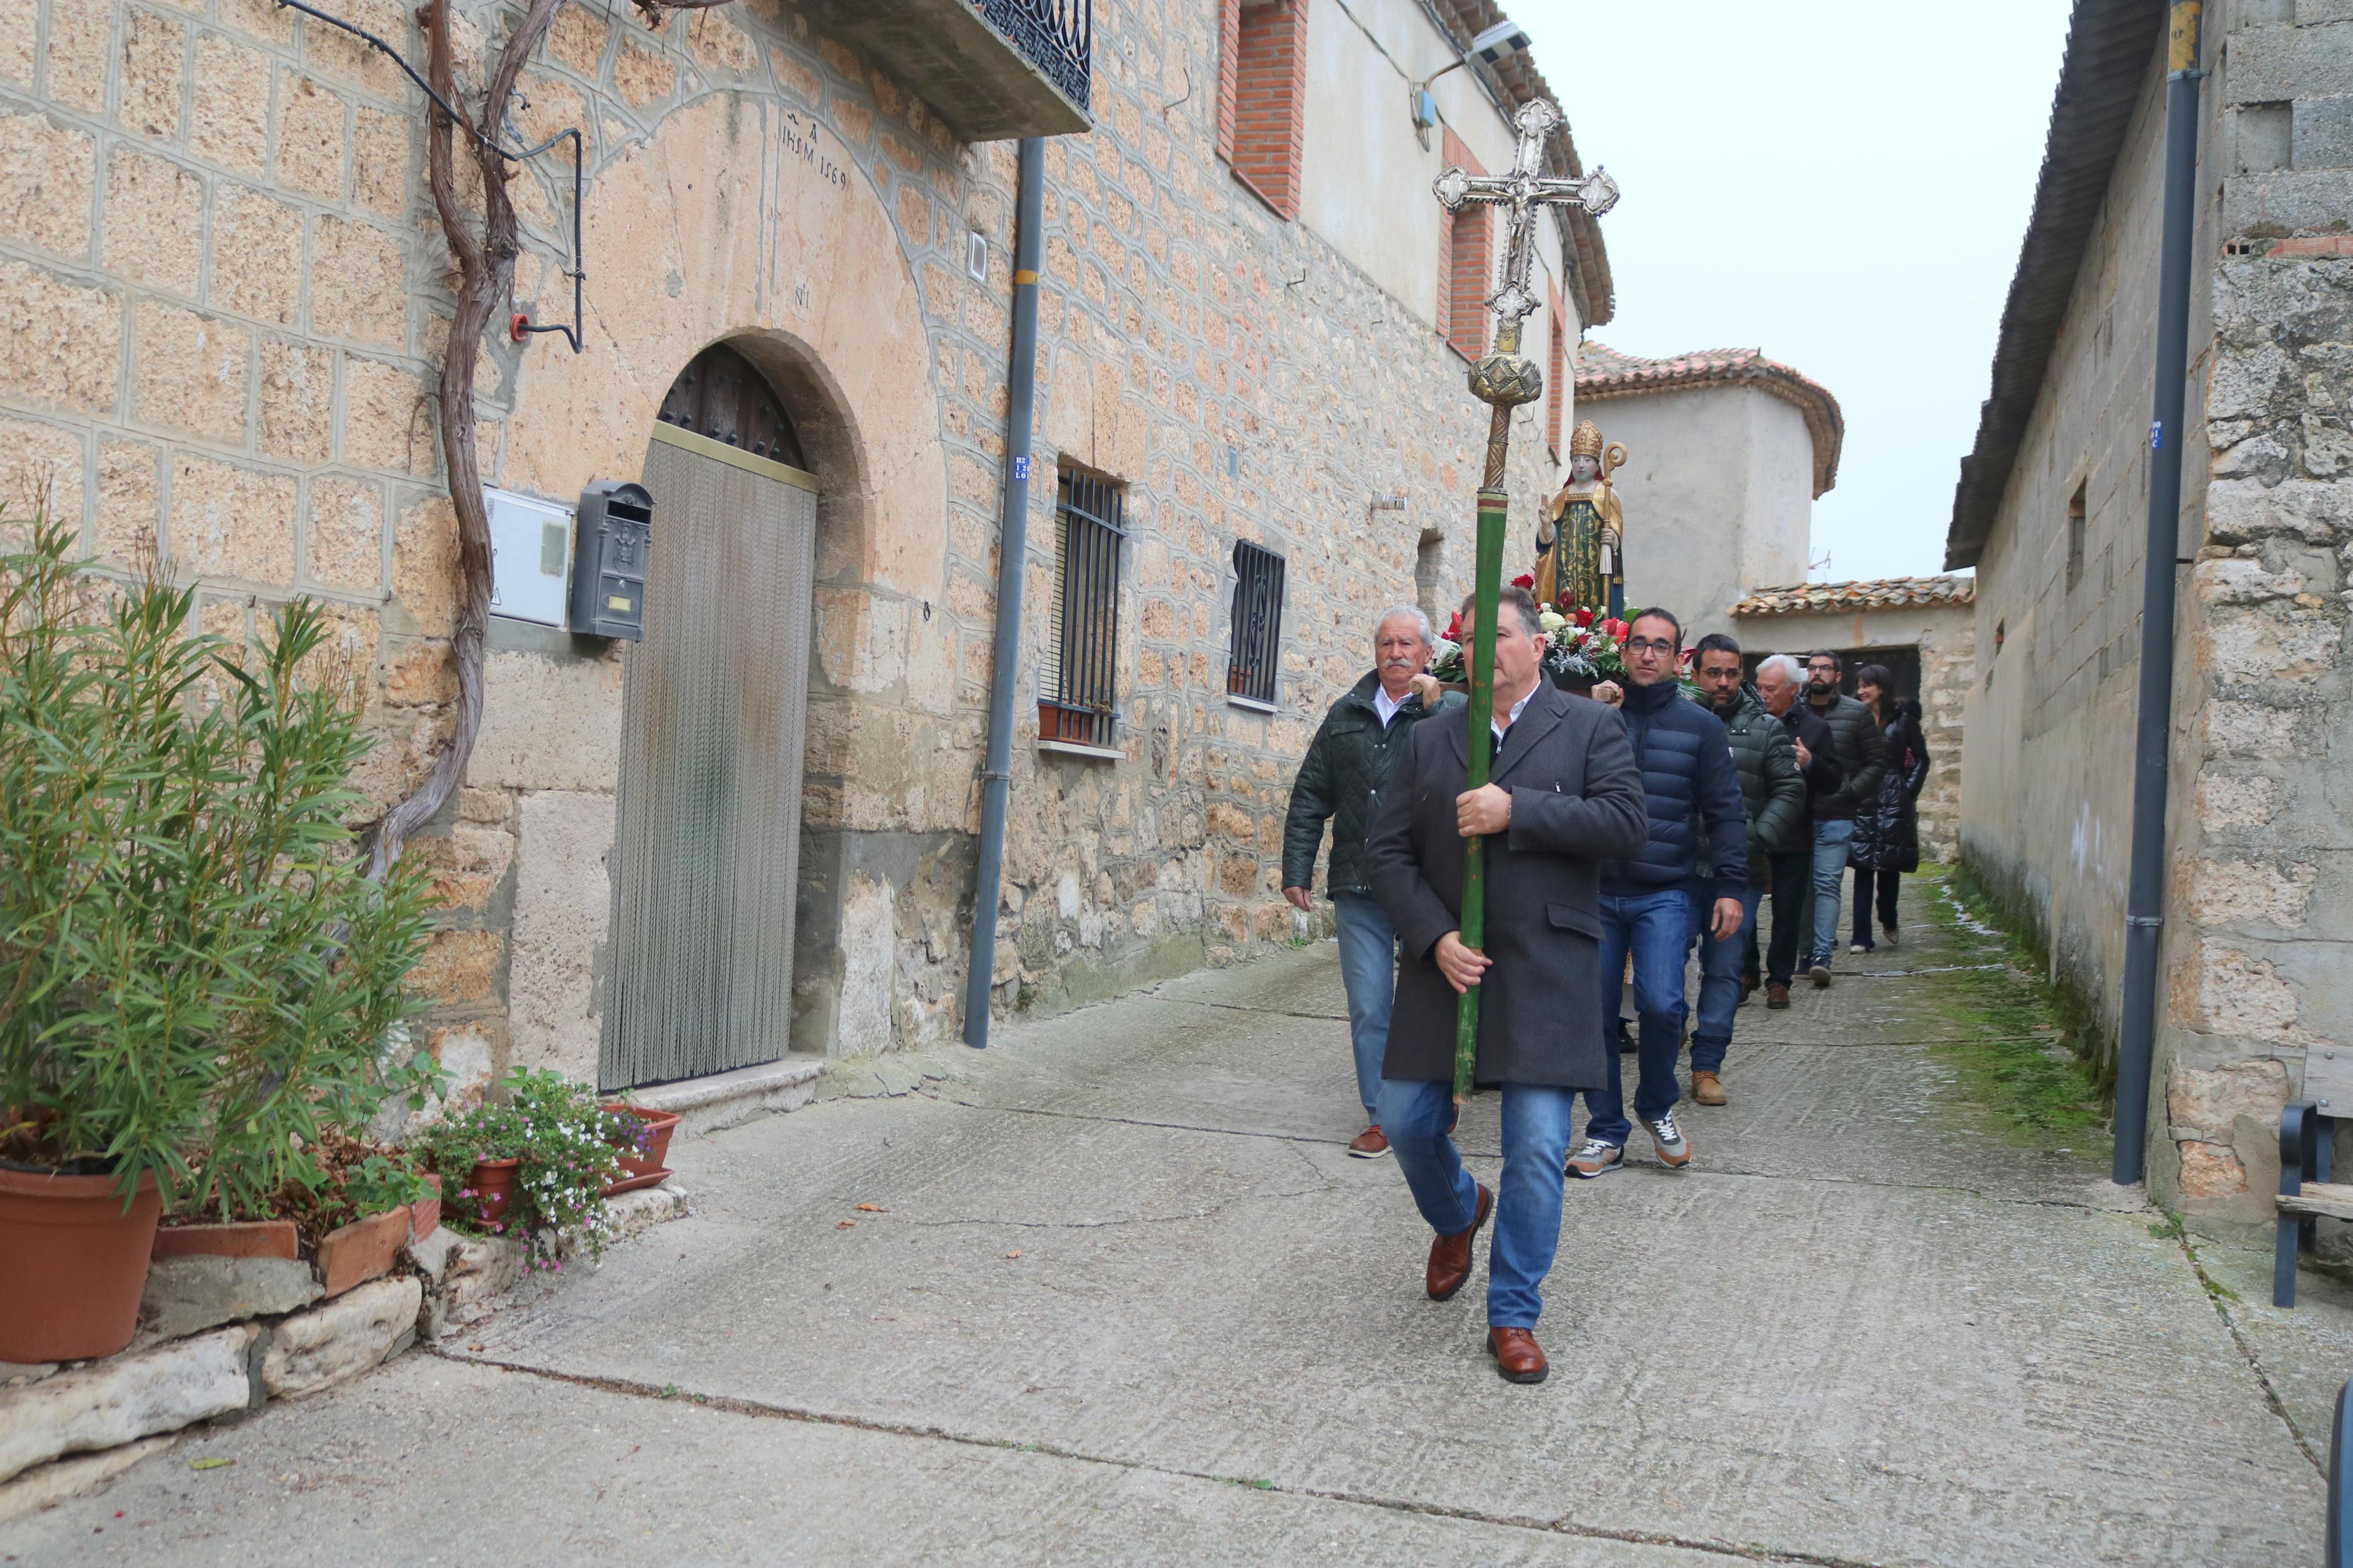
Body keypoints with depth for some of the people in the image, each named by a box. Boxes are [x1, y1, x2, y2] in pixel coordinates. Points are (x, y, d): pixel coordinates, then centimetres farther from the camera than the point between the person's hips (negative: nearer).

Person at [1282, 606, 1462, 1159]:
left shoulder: (1452, 710, 1)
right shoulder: (1347, 714, 12)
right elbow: (1310, 798, 14)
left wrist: (1433, 705, -21)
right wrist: (1296, 871, 9)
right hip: (1359, 888, 3)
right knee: (1369, 1009, 5)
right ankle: (1381, 1117, 16)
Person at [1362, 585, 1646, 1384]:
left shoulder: (1590, 727, 3)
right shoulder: (1429, 739, 11)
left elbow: (1623, 821, -11)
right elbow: (1387, 850, 6)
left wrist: (1517, 811, -18)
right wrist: (1436, 937, -8)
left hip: (1545, 972, -3)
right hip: (1445, 963, 3)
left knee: (1537, 1148, -3)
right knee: (1407, 1122, 6)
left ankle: (1513, 1316, 13)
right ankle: (1458, 1213, 41)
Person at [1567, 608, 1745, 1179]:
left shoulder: (1700, 726, 5)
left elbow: (1725, 813, 3)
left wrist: (1731, 886, -4)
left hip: (1665, 893, -2)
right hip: (1597, 891, 2)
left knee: (1661, 1004, -16)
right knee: (1593, 1013, 3)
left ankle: (1657, 1106, 13)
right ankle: (1606, 1132, 18)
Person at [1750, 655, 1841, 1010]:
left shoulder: (1814, 728, 1)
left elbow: (1834, 782, 0)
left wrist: (1811, 763, -17)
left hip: (1793, 838, -1)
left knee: (1787, 912, 6)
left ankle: (1779, 980, 16)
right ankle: (1746, 974, 19)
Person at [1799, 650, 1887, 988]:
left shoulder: (1857, 713, 5)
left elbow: (1877, 762, 5)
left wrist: (1849, 791, -7)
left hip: (1836, 817, -2)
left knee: (1828, 884, -9)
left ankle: (1822, 956, -13)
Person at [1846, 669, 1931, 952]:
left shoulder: (1903, 718, 2)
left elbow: (1921, 759, 7)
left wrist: (1909, 792, -1)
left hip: (1893, 803, -1)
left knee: (1890, 865, 3)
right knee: (1863, 867, -5)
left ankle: (1889, 922, 29)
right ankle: (1862, 937, -4)